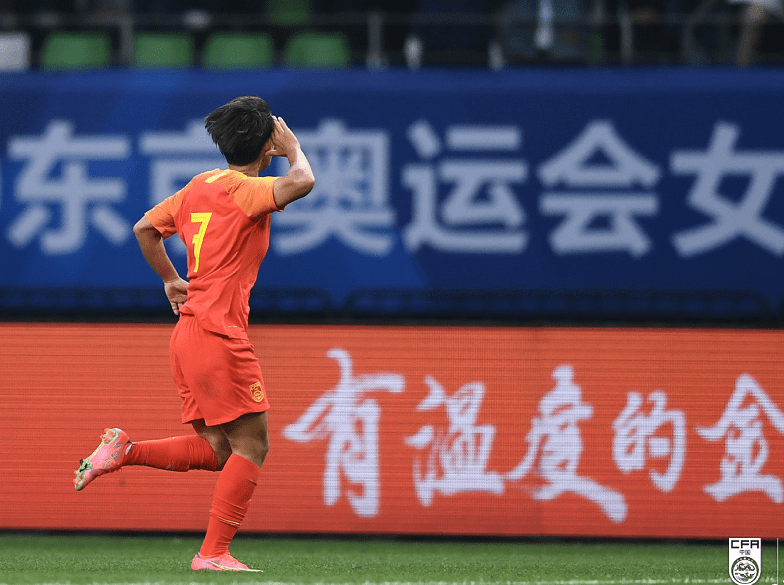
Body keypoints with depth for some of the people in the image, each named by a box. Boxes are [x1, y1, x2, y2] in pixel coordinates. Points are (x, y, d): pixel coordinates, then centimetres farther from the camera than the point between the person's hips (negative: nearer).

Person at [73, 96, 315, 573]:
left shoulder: (200, 186, 13)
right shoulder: (244, 190, -12)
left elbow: (145, 228, 22)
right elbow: (301, 183, -30)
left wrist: (171, 280, 32)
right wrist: (294, 149, -9)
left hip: (189, 332, 9)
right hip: (219, 335, -9)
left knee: (218, 451, 15)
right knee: (252, 445, -4)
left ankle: (124, 451, 6)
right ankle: (214, 553, -7)